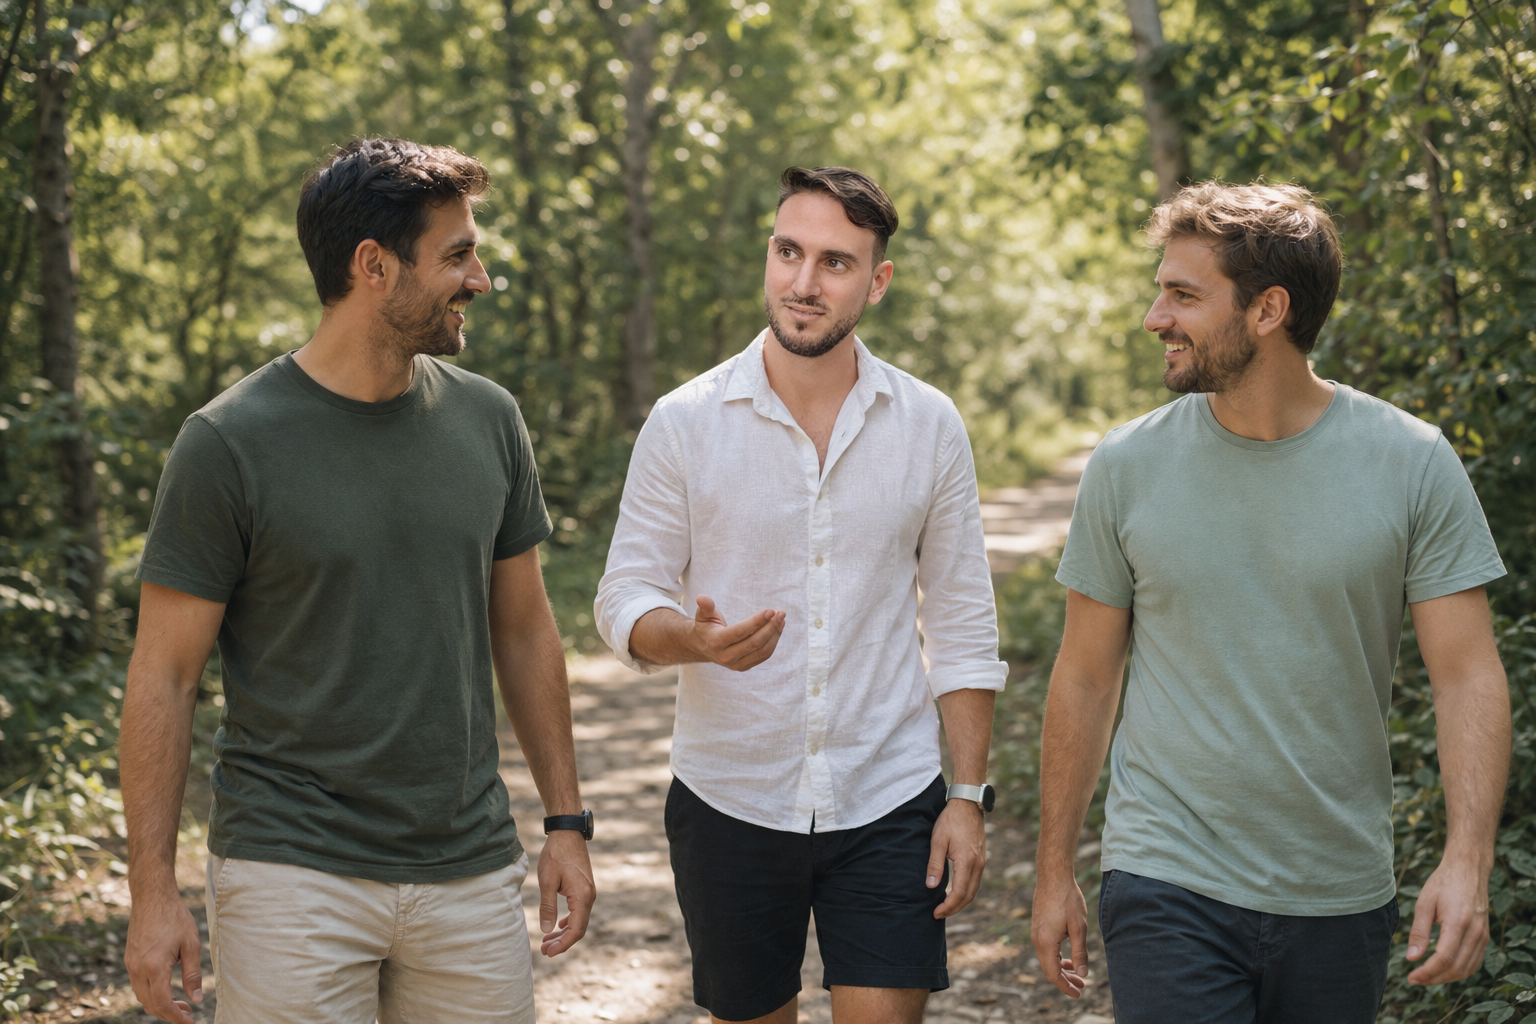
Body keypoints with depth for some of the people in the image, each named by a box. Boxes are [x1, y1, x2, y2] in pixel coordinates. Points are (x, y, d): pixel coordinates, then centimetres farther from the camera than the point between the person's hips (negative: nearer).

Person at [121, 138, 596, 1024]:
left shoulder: (488, 421, 5)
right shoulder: (230, 443, -9)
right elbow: (165, 676, -6)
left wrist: (567, 820, 11)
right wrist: (154, 889, -9)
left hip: (473, 869, 4)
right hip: (294, 876, -4)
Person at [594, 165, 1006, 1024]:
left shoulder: (931, 426, 0)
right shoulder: (685, 423, -5)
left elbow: (963, 626, 4)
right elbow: (626, 602, -3)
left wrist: (971, 796, 0)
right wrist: (696, 639, -25)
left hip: (887, 800, 0)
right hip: (730, 800, 0)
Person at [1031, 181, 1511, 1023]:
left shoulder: (1413, 464, -5)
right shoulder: (1127, 467, -2)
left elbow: (1468, 675, -6)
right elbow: (1085, 678, 5)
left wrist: (1468, 858, -18)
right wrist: (1054, 869, 7)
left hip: (1342, 899, 1)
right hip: (1168, 887, 0)